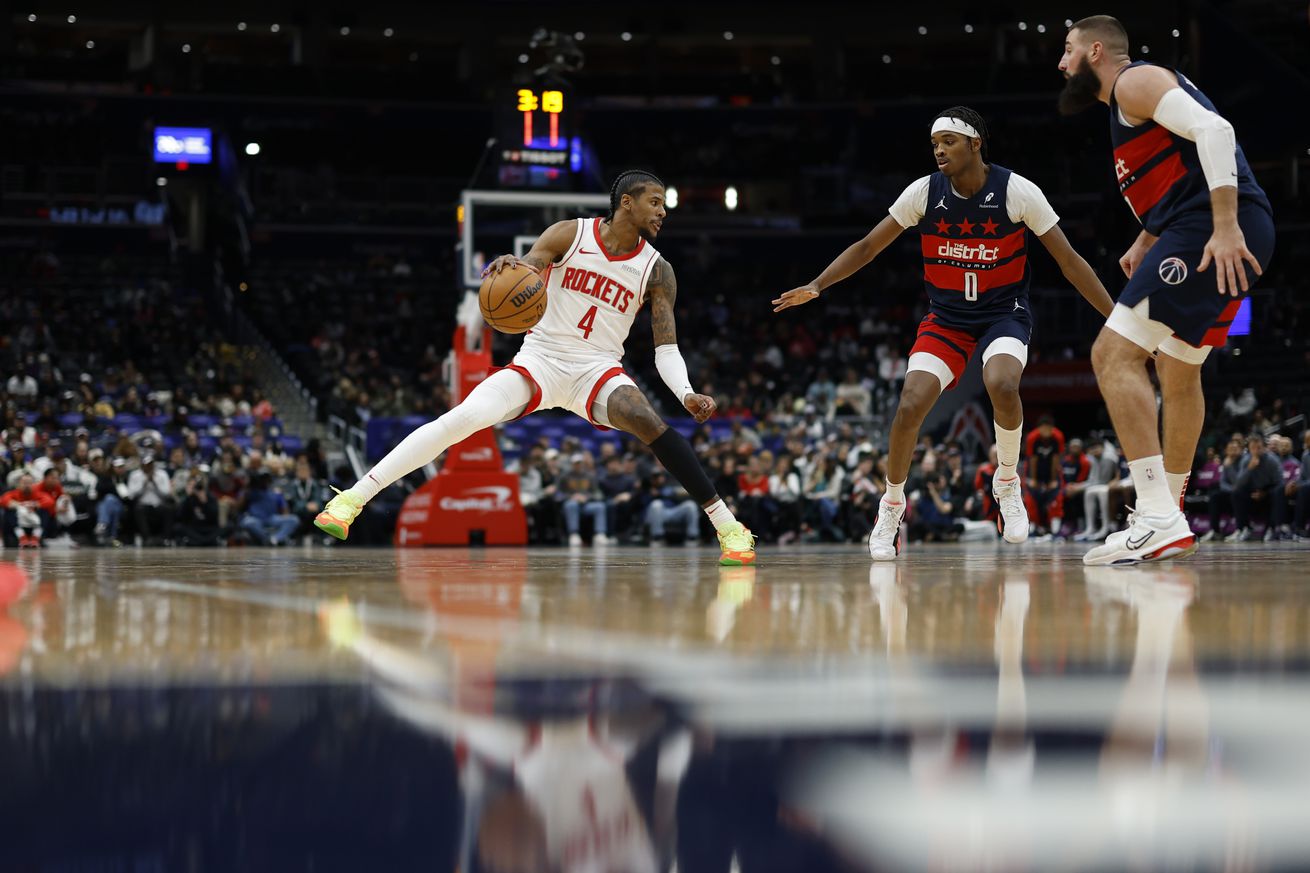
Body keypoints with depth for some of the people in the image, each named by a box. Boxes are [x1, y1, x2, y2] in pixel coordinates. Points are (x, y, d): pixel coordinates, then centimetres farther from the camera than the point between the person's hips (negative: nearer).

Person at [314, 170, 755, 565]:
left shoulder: (657, 271, -1)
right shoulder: (570, 234, -3)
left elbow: (666, 350, -2)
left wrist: (686, 394, -22)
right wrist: (507, 267, -39)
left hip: (596, 369, 0)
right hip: (540, 359, 0)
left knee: (648, 422, -30)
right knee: (461, 419, -22)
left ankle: (728, 524, -21)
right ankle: (351, 499, -15)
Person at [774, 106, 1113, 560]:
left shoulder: (1017, 191, -16)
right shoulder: (924, 192, -10)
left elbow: (1068, 260, -11)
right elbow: (868, 246, 0)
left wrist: (1117, 316, -14)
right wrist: (816, 285, -11)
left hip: (1004, 313, -2)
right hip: (946, 316, 2)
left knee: (1001, 385, -34)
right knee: (910, 406, -17)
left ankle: (1008, 482, -6)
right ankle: (891, 509, 6)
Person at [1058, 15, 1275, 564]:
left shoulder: (1134, 82, -4)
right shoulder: (1130, 104, 27)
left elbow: (1214, 130, -19)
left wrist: (1226, 228, -26)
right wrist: (1144, 243, 21)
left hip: (1212, 232, -11)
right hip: (1231, 238, 11)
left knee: (1114, 353, -16)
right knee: (1178, 372, 25)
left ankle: (1160, 521, -25)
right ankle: (1167, 513, 38)